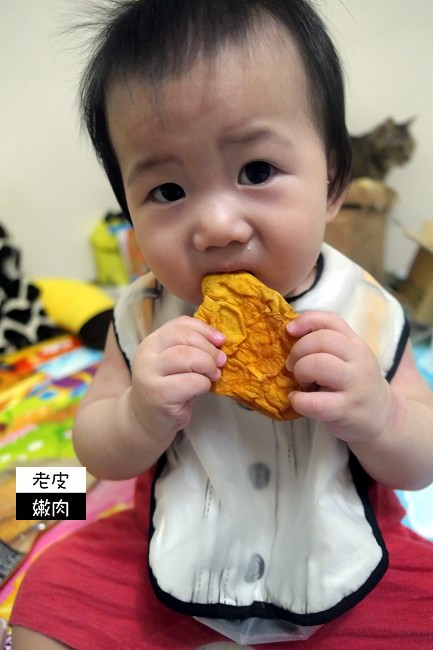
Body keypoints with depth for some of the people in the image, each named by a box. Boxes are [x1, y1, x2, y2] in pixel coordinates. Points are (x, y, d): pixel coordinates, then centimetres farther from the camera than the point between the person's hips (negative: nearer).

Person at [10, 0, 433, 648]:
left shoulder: (364, 314, -17)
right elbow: (93, 447, -7)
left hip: (341, 563, 1)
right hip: (174, 557, 1)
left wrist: (377, 416, -32)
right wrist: (141, 419, -30)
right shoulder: (145, 317, -14)